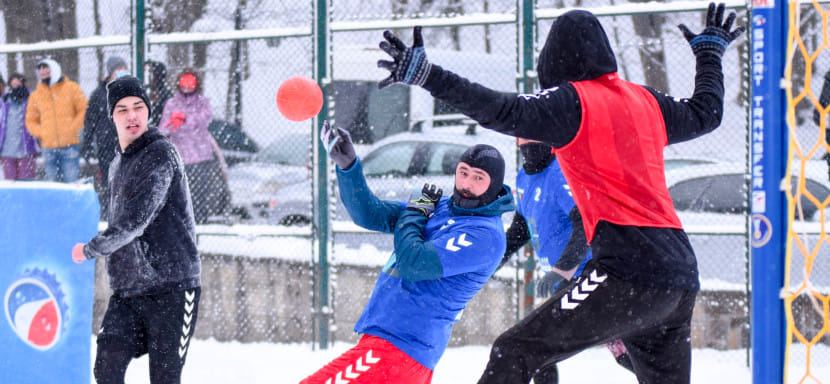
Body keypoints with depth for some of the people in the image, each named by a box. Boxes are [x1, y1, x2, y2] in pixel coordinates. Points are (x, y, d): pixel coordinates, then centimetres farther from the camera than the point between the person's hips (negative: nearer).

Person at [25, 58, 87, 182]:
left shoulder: (71, 88, 5)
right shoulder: (36, 95, 13)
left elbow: (84, 110, 3)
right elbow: (30, 121, 19)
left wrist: (72, 128, -7)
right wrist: (41, 133, 0)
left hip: (70, 145, -3)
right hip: (48, 148, 3)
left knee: (72, 181, -9)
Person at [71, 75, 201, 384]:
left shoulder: (160, 154, -10)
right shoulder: (118, 164, 17)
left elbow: (135, 219, -18)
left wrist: (90, 249, -6)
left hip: (171, 288, -7)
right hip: (127, 290, 7)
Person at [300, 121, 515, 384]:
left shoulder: (485, 234, -14)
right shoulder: (439, 207, 14)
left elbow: (413, 263, -20)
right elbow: (371, 215, 13)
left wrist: (413, 212, -3)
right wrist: (347, 164, 0)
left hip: (399, 349, -10)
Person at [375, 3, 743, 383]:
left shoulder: (572, 102, -2)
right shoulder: (645, 100, 18)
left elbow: (502, 112, -15)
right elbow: (704, 114, 35)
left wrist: (428, 76, -16)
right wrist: (710, 49, 52)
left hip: (629, 270, -8)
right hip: (681, 272, 8)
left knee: (515, 351, -9)